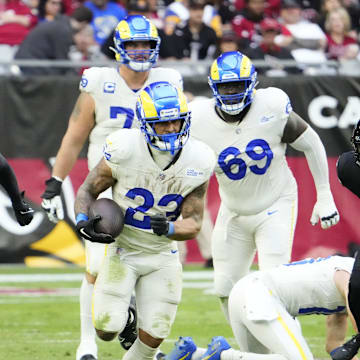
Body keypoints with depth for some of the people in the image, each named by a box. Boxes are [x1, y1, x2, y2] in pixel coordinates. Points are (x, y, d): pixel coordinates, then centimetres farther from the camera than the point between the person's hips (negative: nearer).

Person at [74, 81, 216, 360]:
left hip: (162, 256, 2)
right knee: (107, 330, -12)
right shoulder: (124, 151, -22)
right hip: (123, 250, -2)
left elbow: (193, 224, -12)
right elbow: (88, 190, -6)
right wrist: (83, 221, -26)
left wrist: (169, 228, -34)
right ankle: (118, 313, 24)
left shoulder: (197, 163, -16)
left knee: (154, 337, -1)